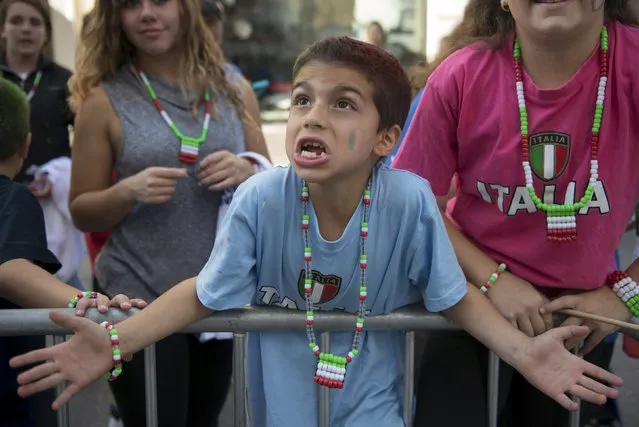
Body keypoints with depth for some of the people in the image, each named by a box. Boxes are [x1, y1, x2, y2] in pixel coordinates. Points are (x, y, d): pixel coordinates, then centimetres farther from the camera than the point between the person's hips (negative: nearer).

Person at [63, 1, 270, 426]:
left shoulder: (234, 90, 3)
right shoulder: (104, 99, -4)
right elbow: (82, 212, 1)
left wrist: (247, 171, -11)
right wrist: (127, 192, -18)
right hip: (139, 296, -3)